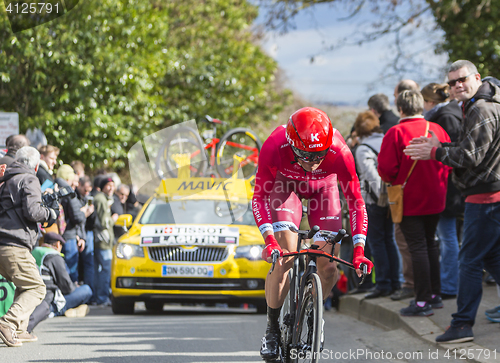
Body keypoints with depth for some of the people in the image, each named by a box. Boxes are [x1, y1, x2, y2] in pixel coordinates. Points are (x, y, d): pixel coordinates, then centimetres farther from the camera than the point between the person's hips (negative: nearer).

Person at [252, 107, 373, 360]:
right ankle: (272, 328, -1)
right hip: (285, 182, -1)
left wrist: (358, 248, -31)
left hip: (323, 185, 1)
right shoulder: (274, 148, -38)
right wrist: (269, 239, -38)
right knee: (284, 259, -19)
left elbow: (355, 200, -24)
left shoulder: (339, 153, -37)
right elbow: (259, 196, -25)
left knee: (328, 268, -9)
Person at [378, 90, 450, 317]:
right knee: (430, 243, 18)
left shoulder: (396, 133, -14)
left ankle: (422, 301, -5)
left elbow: (386, 168, -16)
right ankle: (435, 294, 24)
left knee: (417, 247, -4)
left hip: (410, 200, -5)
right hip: (435, 199, 5)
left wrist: (391, 180, 5)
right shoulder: (437, 130, 1)